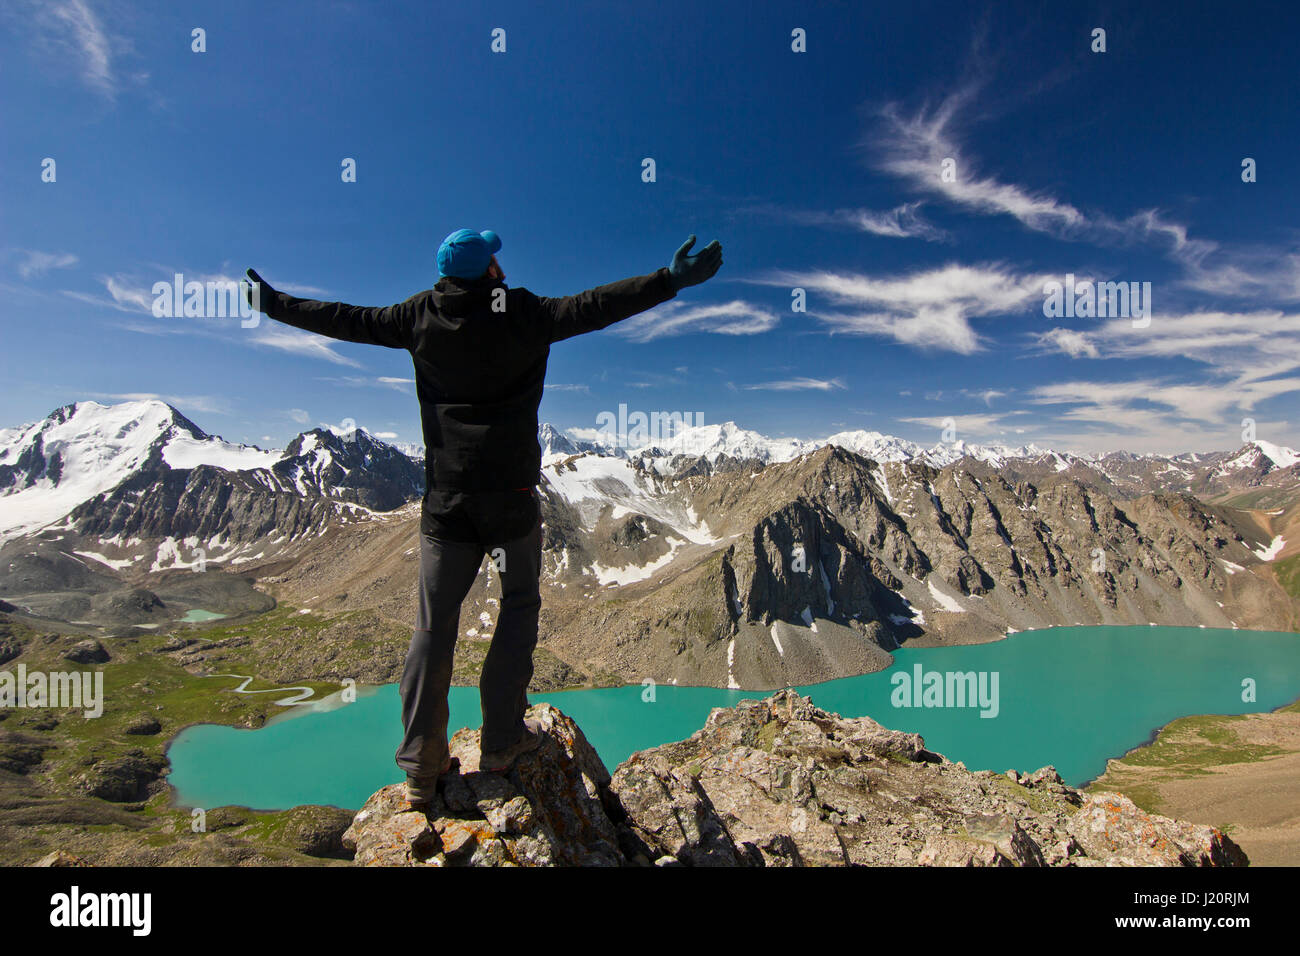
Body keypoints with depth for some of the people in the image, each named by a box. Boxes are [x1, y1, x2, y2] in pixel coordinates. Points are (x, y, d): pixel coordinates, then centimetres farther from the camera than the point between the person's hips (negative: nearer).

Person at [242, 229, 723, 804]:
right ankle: (502, 739, 15)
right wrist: (672, 280, -11)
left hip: (445, 498, 3)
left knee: (434, 622, 9)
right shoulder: (524, 314, -5)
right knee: (519, 605, 14)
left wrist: (273, 303, 29)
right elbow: (594, 307, -13)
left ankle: (421, 767, 14)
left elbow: (347, 320, 14)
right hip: (511, 495, -3)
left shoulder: (421, 317, 5)